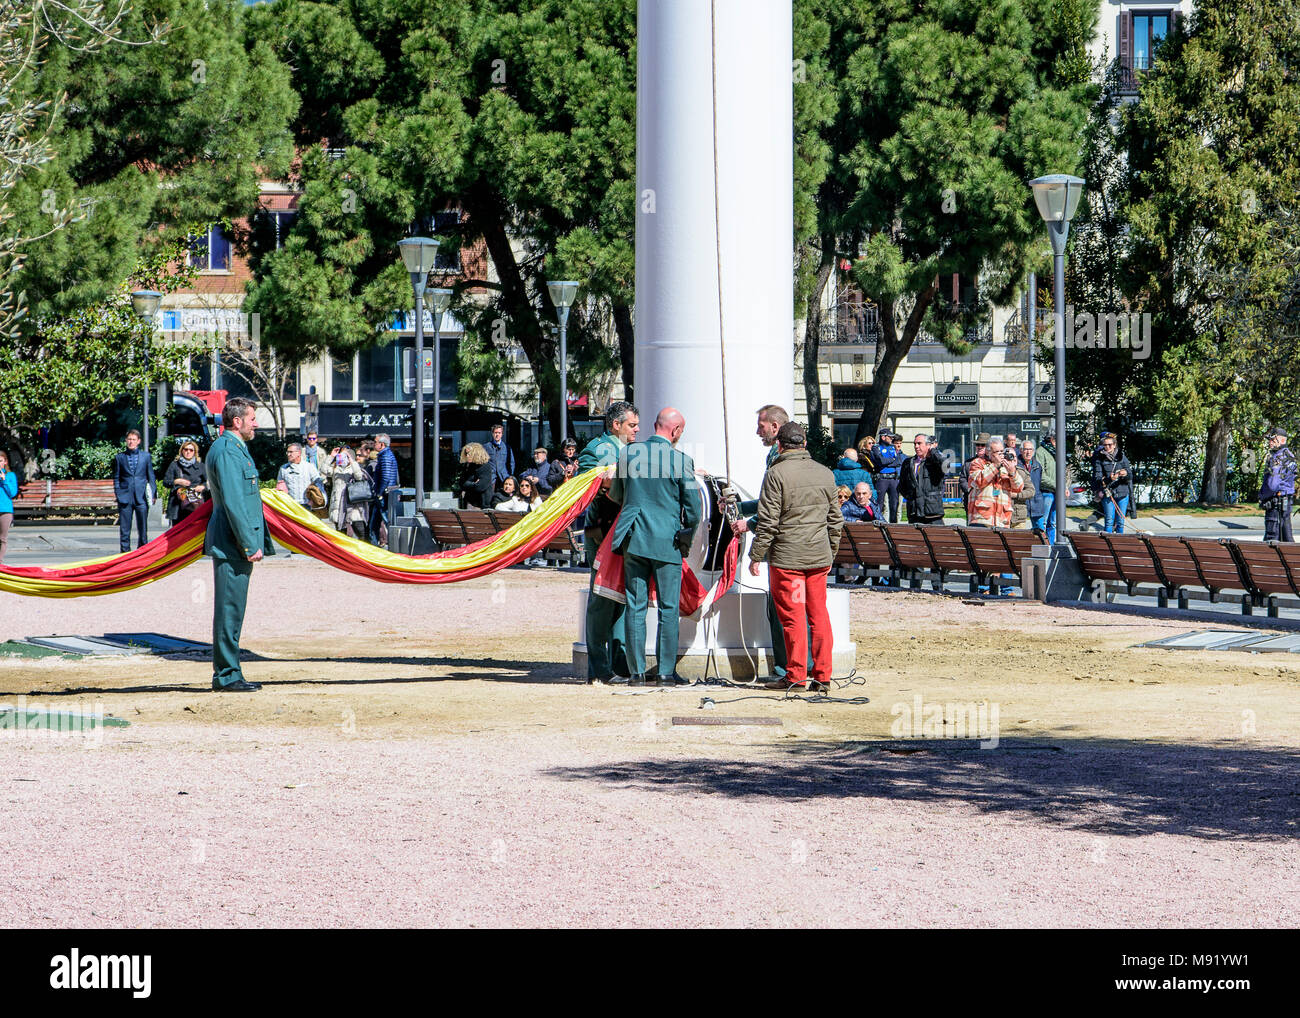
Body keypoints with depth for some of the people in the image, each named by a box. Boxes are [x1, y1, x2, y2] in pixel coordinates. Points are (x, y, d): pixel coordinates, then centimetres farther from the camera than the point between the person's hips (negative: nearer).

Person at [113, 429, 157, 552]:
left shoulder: (146, 456, 10)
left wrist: (153, 494, 2)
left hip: (141, 496, 0)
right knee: (124, 529, -2)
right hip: (125, 498, 0)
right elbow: (116, 478, 10)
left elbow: (151, 477, 11)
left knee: (143, 528, 1)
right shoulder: (119, 457, 10)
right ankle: (125, 552, 2)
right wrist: (118, 495, -1)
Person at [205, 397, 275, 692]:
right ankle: (226, 676, -4)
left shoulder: (237, 449, 19)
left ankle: (229, 674, 16)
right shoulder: (226, 451, -14)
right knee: (229, 610, -7)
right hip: (231, 545, -10)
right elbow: (232, 502, -20)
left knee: (232, 611, 12)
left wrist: (259, 542, 24)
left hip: (239, 547, 10)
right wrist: (250, 545, -19)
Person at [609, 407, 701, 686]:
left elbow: (615, 494, 15)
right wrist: (687, 538, 13)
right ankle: (667, 671, 4)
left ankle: (636, 671, 7)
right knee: (668, 609, 4)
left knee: (635, 607, 7)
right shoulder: (681, 461, -9)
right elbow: (693, 508, -4)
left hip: (634, 538, 3)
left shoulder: (628, 453, 2)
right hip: (667, 540, -3)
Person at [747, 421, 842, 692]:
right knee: (819, 615, 9)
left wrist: (756, 555, -4)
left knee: (793, 617, 0)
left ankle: (797, 676, 4)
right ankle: (822, 675, 8)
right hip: (819, 557, 5)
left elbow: (768, 521, -12)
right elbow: (835, 520, 14)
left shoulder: (776, 474, -10)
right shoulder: (825, 474, 8)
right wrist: (830, 553, 24)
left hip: (786, 557, -5)